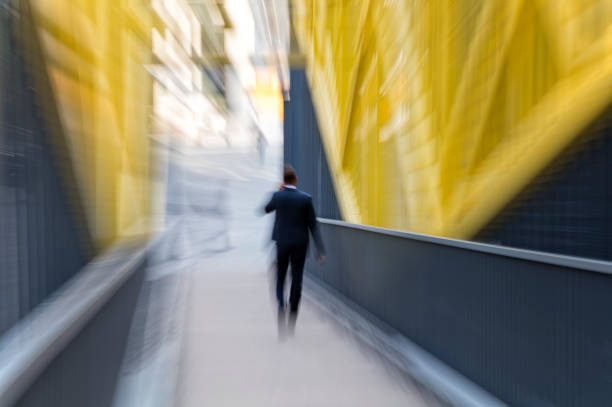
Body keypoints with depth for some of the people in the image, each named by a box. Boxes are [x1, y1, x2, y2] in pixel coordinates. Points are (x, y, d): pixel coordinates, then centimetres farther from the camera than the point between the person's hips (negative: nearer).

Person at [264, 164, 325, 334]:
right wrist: (320, 250, -5)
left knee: (280, 276, 18)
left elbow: (265, 210, 14)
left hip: (282, 243, 0)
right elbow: (313, 225, -8)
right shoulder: (306, 198, -9)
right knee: (296, 279, 12)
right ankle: (292, 318, 18)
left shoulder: (277, 196, -7)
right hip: (300, 244, 0)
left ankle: (281, 303, -10)